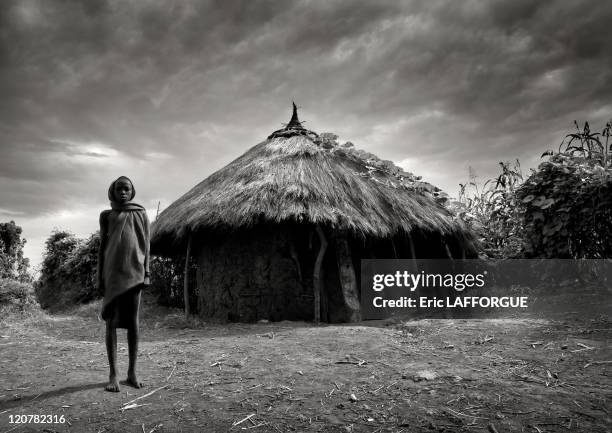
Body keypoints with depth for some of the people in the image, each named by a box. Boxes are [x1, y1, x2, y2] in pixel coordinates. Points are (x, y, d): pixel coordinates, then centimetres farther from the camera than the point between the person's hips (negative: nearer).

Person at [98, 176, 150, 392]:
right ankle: (113, 375, 3)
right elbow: (102, 247, 9)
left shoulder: (141, 214, 9)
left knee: (133, 321, 2)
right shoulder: (107, 215, 10)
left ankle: (132, 372, 9)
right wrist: (100, 276, 3)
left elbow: (146, 245, 8)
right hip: (113, 271, 0)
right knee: (111, 321, -1)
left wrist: (146, 272, 0)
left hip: (134, 271, 0)